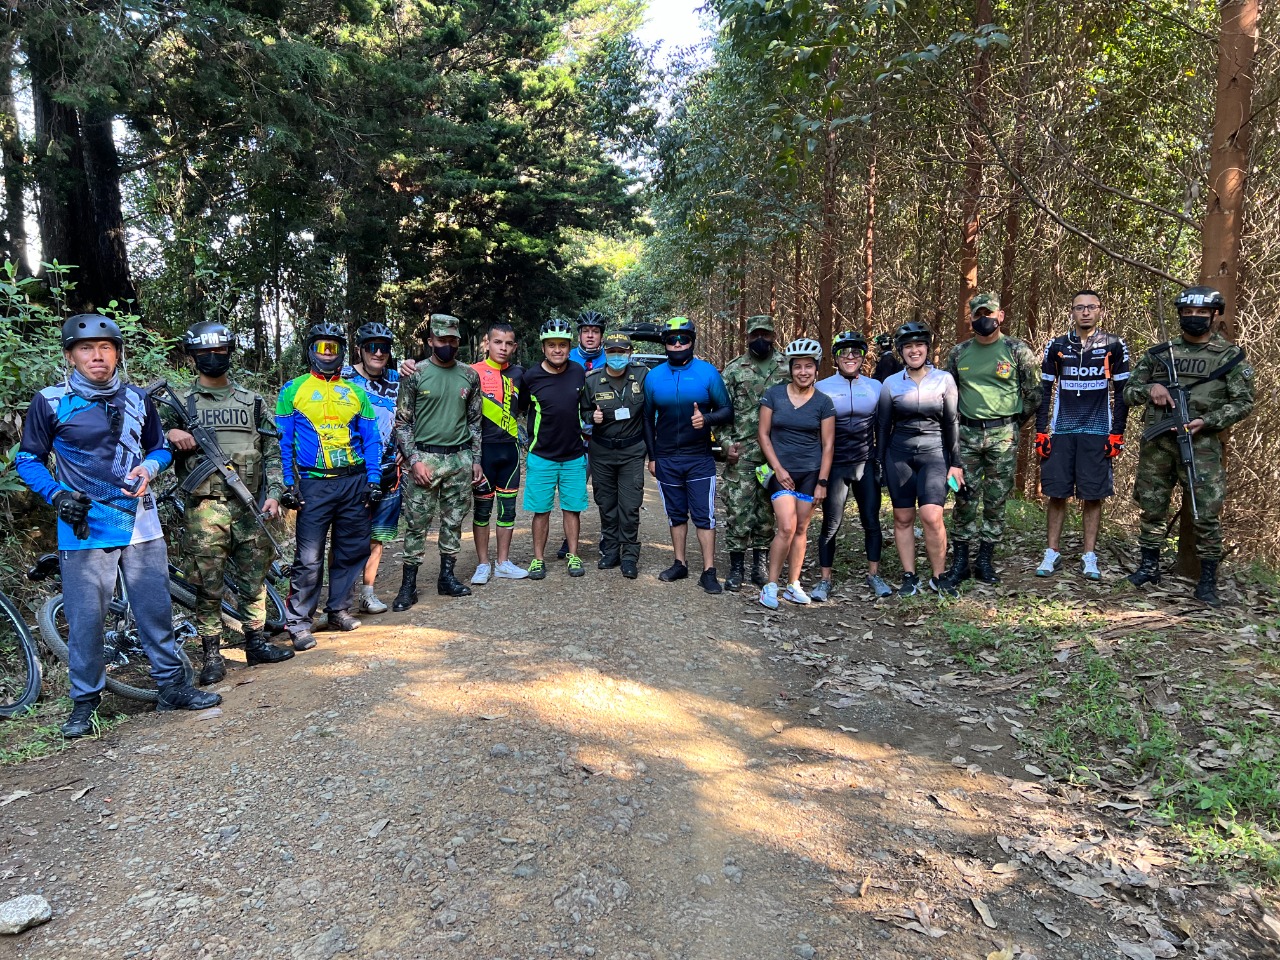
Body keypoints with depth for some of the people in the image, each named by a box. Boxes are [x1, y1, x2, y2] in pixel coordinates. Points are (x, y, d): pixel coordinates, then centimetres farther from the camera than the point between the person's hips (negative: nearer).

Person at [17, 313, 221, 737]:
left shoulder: (138, 399, 7)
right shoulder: (50, 402, -2)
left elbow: (160, 448, 18)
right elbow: (28, 460, 4)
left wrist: (148, 468, -4)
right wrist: (57, 494, -12)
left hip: (140, 523, 3)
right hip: (84, 526, -3)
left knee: (156, 608, 8)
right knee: (85, 617, 0)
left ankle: (172, 685, 21)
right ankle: (84, 702, 17)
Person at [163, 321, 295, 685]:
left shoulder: (252, 401, 12)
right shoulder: (180, 404, 6)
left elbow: (272, 450, 11)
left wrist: (273, 493, 0)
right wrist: (170, 436, -16)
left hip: (251, 506, 2)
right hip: (205, 509, -2)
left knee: (254, 581, 9)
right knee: (209, 587, 2)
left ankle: (256, 643, 22)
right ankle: (212, 654, 13)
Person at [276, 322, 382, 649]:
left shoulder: (355, 392, 12)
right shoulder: (293, 390, 4)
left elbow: (371, 439, 12)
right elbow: (283, 441, 3)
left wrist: (373, 481, 4)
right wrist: (288, 484, -4)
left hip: (354, 481, 3)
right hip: (314, 484, -3)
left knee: (351, 550, 8)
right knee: (309, 558, -6)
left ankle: (339, 610, 23)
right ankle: (298, 621, 4)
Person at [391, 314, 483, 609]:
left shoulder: (470, 376, 8)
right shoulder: (415, 374, -2)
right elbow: (402, 422, -2)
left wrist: (476, 459, 8)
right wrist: (414, 460, -12)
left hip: (460, 459, 3)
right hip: (425, 457, -3)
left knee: (453, 521, 10)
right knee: (416, 523, -1)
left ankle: (447, 576, 22)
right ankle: (408, 585, 6)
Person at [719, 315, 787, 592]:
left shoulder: (788, 367, 8)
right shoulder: (733, 370, 6)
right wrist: (726, 442, -7)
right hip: (741, 453, -1)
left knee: (768, 510, 8)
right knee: (738, 509, -3)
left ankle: (761, 564, 20)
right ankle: (736, 567, 7)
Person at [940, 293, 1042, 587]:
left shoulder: (1017, 351, -1)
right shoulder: (958, 353, 7)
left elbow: (1034, 393, 6)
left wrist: (1014, 422, 9)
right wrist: (958, 422, 12)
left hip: (1003, 436, -2)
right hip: (967, 434, 2)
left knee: (996, 501, 4)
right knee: (965, 499, 2)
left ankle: (985, 562, 14)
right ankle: (960, 562, 9)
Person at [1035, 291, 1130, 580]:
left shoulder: (1114, 346, 4)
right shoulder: (1056, 346, 7)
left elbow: (1121, 393, 5)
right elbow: (1045, 391, 9)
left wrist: (1117, 433, -1)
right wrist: (1041, 431, 3)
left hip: (1097, 433, -1)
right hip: (1061, 431, 1)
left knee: (1092, 496, 1)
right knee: (1057, 493, 2)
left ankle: (1089, 557, 10)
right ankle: (1052, 553, 12)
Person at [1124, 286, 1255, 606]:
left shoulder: (1231, 356, 4)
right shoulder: (1158, 353, 10)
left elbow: (1243, 403, 1)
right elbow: (1128, 392, 12)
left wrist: (1205, 421, -14)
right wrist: (1149, 389, -10)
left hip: (1201, 444, -3)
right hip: (1157, 442, 3)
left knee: (1207, 514, -4)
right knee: (1152, 508, 10)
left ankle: (1208, 582, 7)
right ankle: (1149, 567, 24)